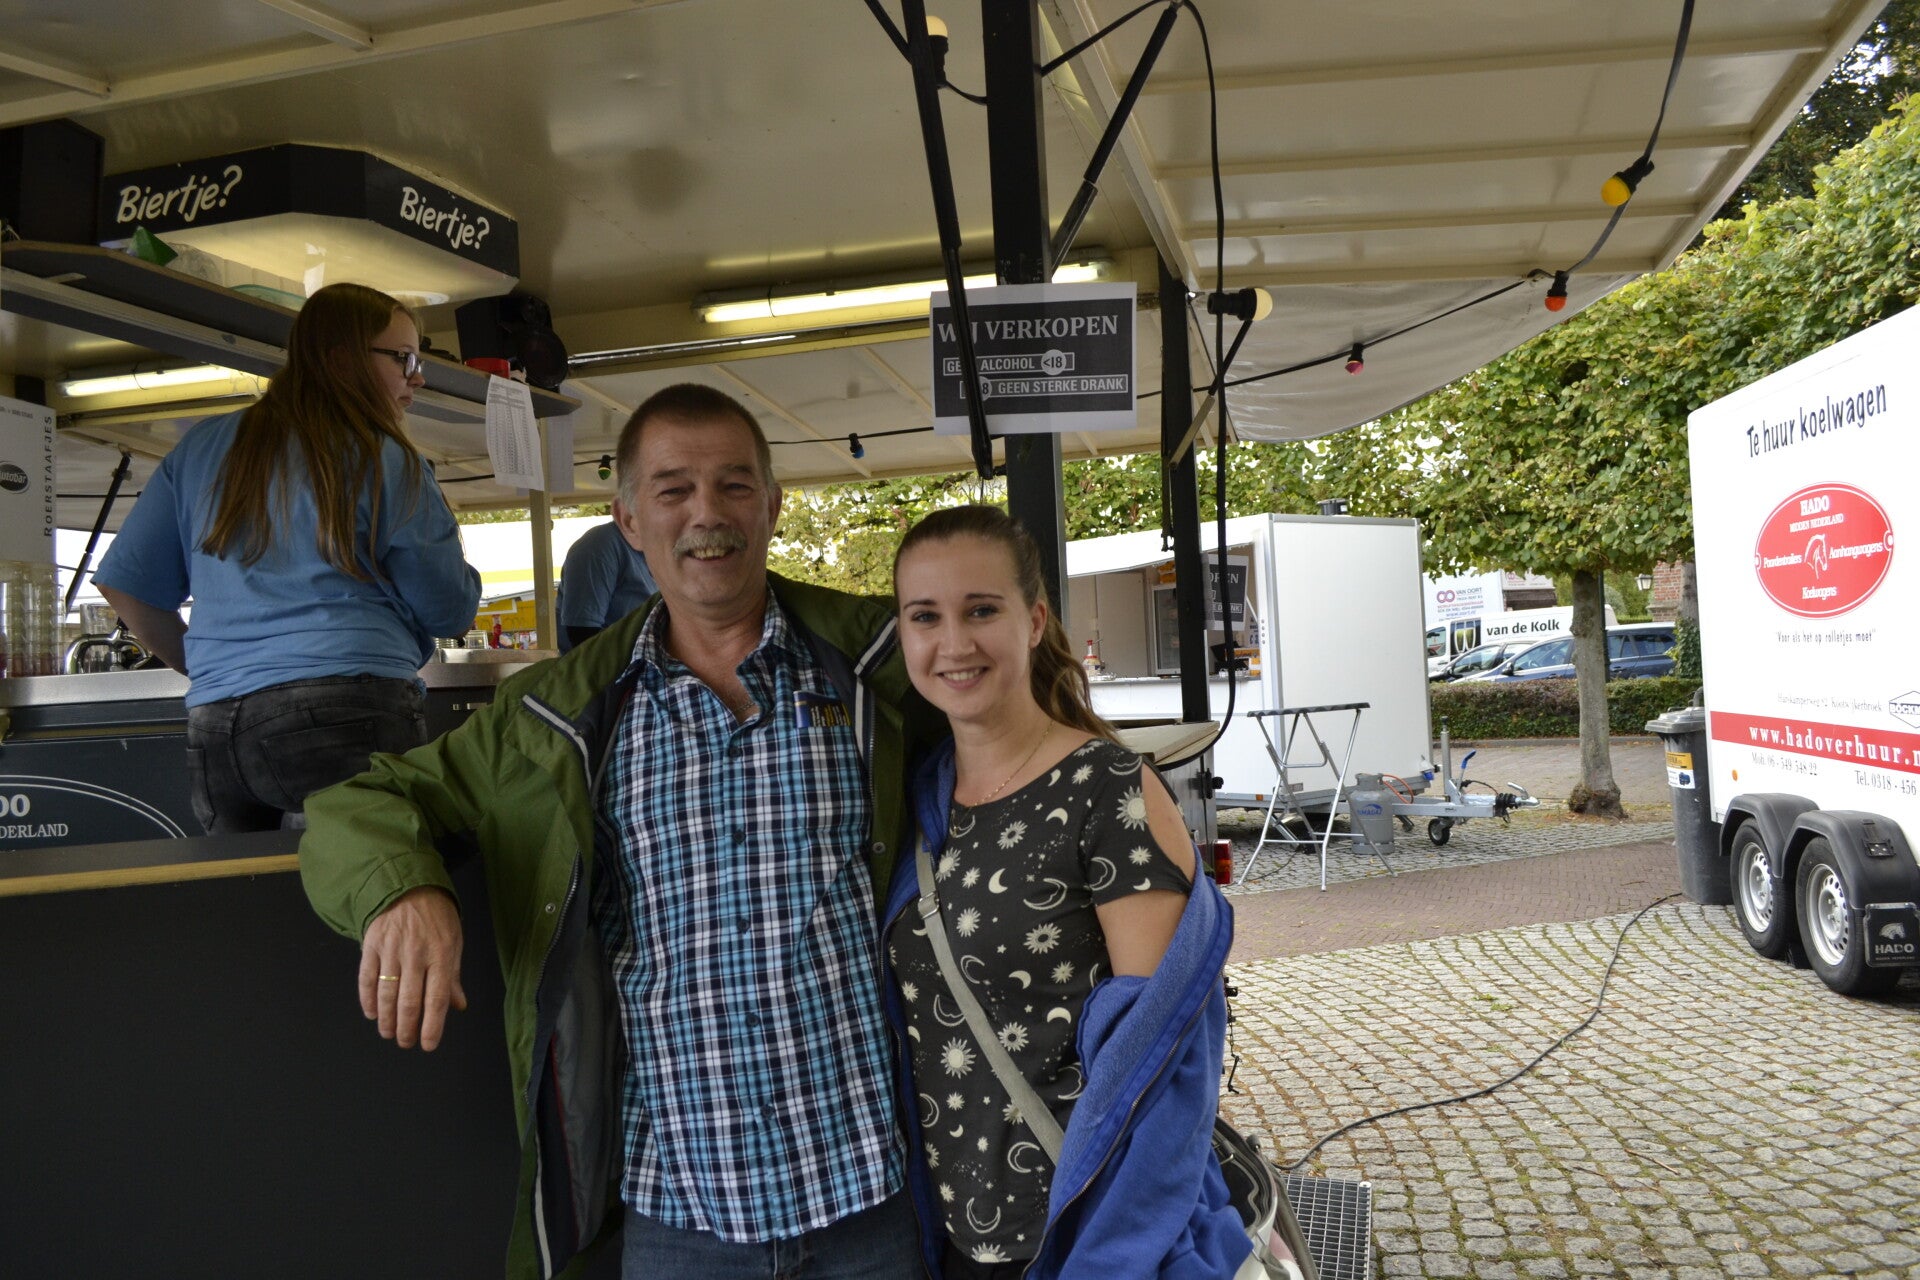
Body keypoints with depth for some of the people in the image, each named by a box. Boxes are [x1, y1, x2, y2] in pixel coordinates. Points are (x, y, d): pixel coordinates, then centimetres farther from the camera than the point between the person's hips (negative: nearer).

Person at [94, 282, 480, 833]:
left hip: (213, 728, 6)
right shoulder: (384, 460, 2)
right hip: (353, 711, -6)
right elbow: (451, 613, 4)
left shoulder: (202, 446, 17)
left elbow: (122, 584, 18)